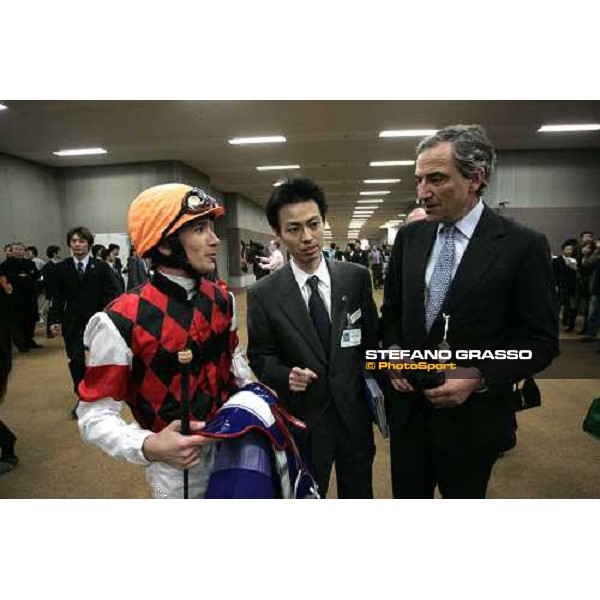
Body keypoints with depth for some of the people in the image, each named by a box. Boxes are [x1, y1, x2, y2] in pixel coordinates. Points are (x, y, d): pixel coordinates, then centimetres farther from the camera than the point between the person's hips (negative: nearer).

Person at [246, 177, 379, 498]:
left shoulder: (356, 277, -7)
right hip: (302, 419, -2)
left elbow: (371, 337, 3)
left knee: (359, 493, 24)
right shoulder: (263, 294, -12)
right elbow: (260, 356, -3)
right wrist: (286, 375, -22)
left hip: (354, 413, 2)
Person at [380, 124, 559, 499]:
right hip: (407, 402, 4)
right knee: (406, 495, 20)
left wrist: (479, 378, -20)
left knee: (461, 495, 20)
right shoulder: (410, 237, 0)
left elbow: (541, 341, -8)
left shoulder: (523, 245, -12)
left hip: (472, 415, -3)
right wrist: (393, 351, -6)